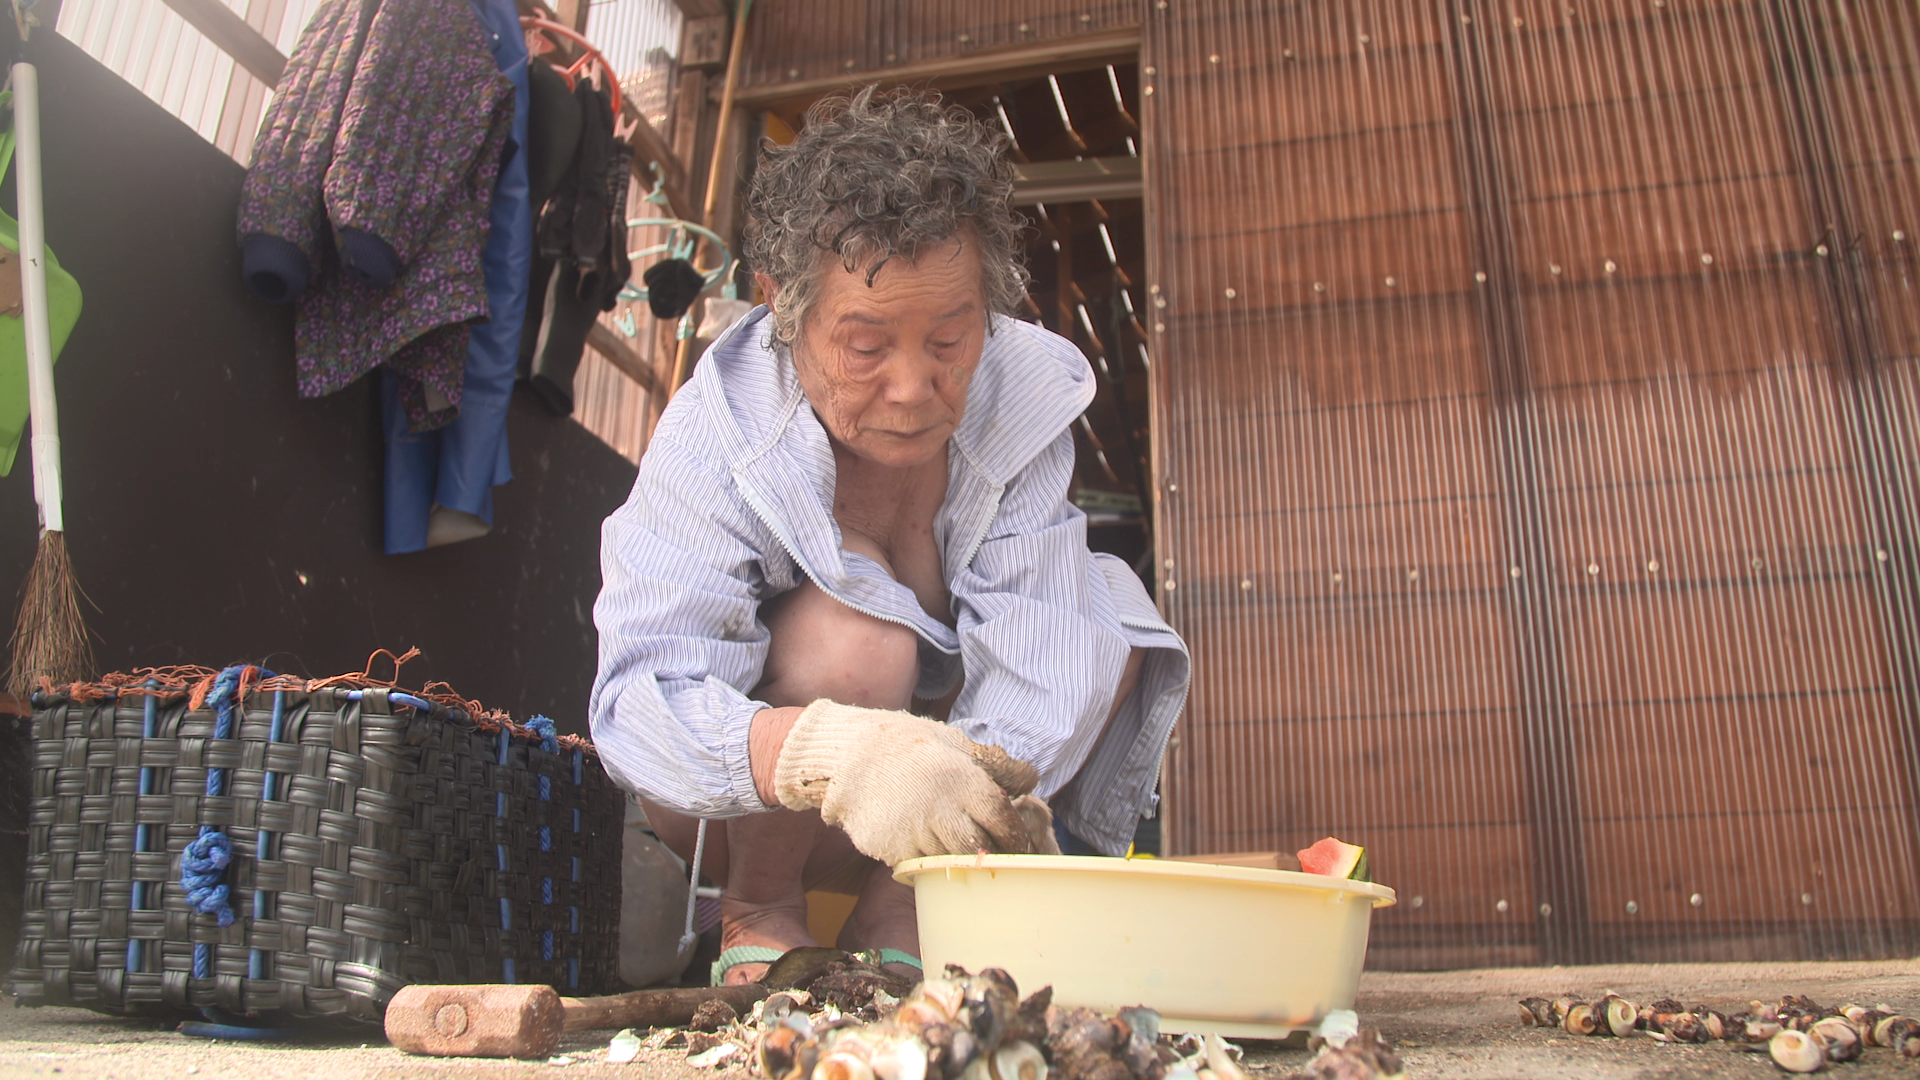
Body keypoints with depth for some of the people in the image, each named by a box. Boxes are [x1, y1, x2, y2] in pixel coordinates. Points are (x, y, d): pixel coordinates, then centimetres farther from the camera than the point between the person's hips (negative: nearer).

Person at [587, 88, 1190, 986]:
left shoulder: (1021, 397, -16)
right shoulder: (716, 436, -26)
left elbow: (1028, 624, -26)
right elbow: (639, 700, -36)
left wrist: (989, 789, -46)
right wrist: (828, 753, -56)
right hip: (736, 815, -3)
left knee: (1108, 611, -17)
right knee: (854, 621, -33)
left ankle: (893, 920, -10)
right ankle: (758, 913, -8)